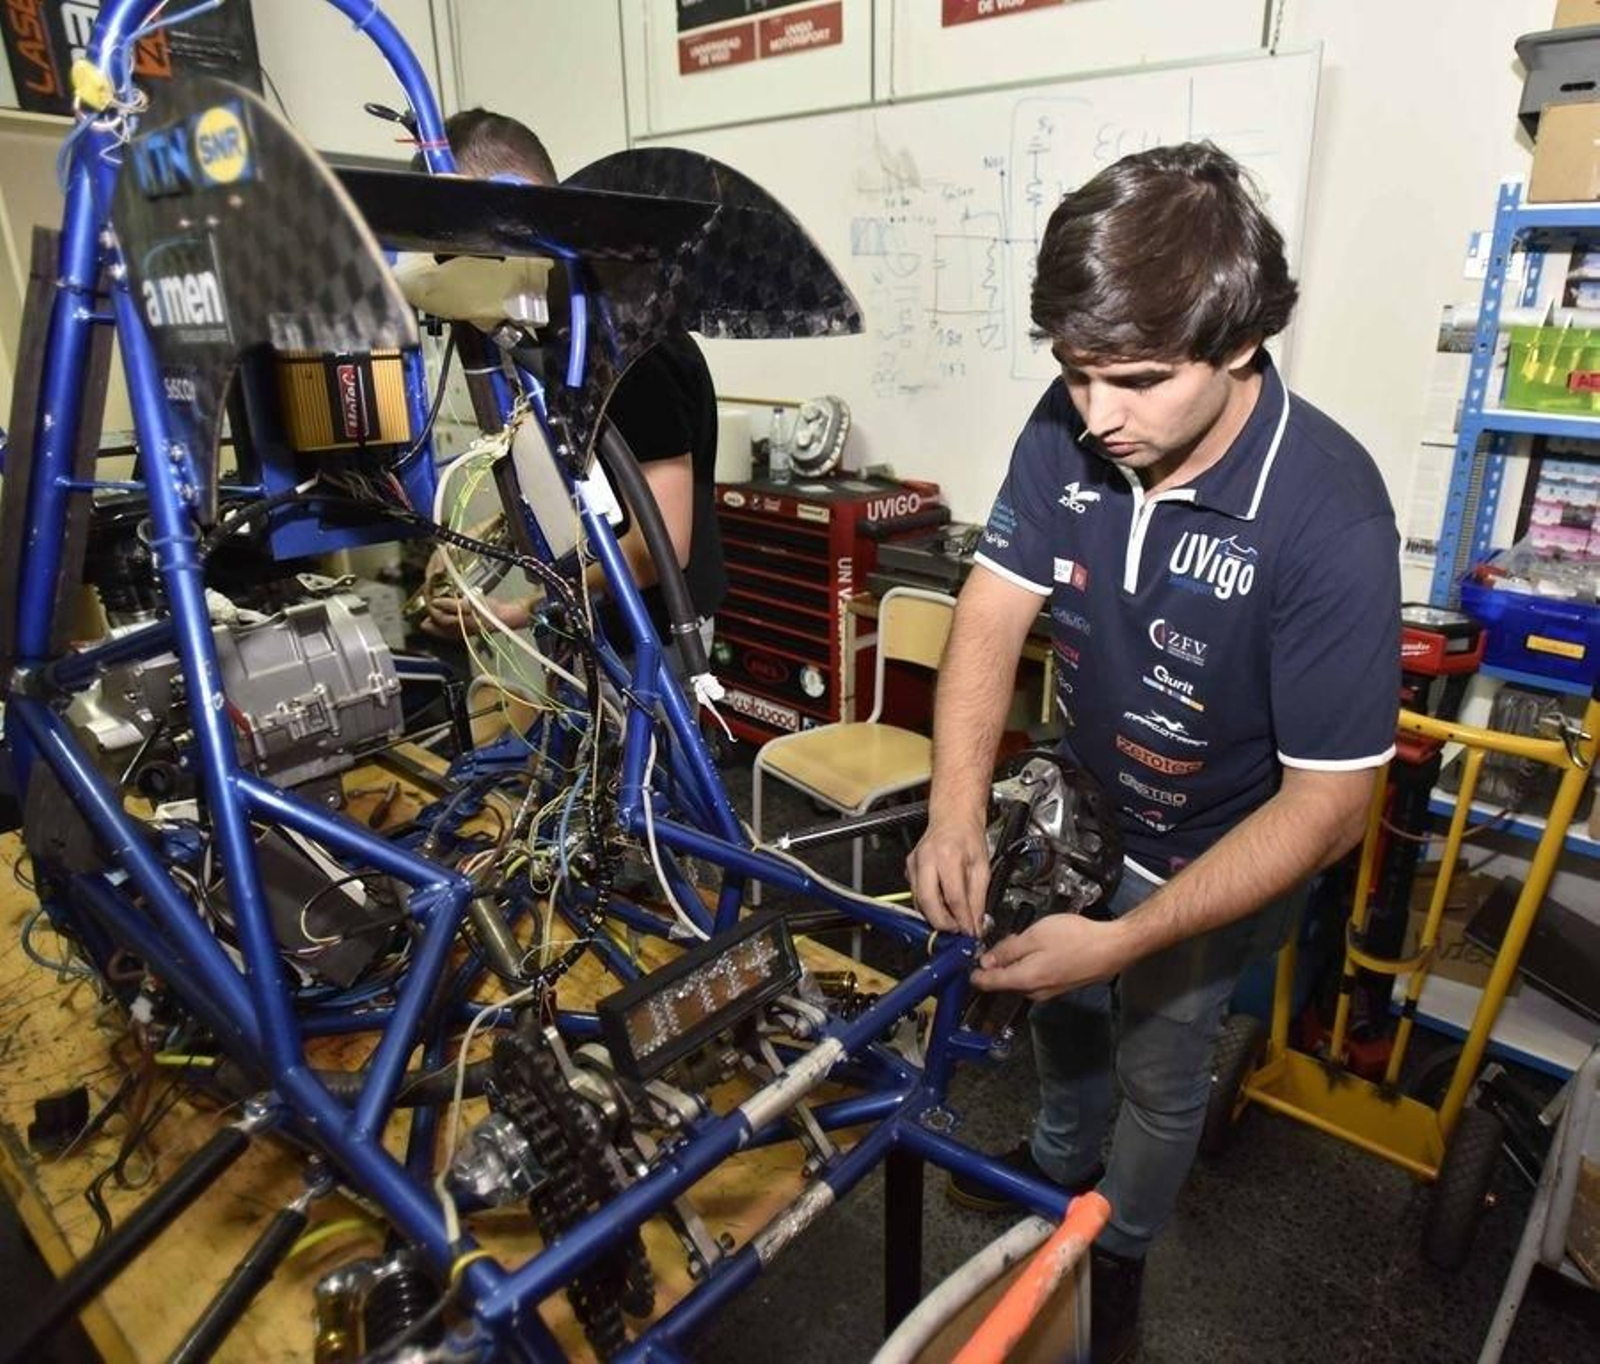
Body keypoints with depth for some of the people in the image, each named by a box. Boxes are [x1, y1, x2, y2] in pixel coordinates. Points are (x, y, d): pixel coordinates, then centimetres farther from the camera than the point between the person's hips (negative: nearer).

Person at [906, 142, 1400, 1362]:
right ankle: (1058, 1162, 60)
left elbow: (1328, 803, -28)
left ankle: (1117, 1257, 52)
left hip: (1208, 859, -4)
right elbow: (992, 612, -17)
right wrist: (957, 811, -32)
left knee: (1159, 1077, 19)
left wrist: (1125, 938, -34)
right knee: (1061, 1012, 27)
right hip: (1077, 812, 4)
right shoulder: (1070, 429, -20)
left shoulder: (1330, 518, -33)